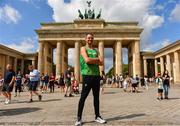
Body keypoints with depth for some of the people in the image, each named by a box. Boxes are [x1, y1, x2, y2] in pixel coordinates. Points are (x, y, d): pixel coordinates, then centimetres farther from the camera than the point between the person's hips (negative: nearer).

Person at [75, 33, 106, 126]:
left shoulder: (96, 50, 18)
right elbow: (87, 60, -16)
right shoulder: (83, 48, 4)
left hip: (96, 75, 6)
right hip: (87, 75, -5)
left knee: (96, 97, 11)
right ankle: (79, 118, 8)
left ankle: (97, 116, 23)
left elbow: (101, 63, 6)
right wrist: (96, 59, -2)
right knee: (83, 97, -1)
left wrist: (92, 61, -8)